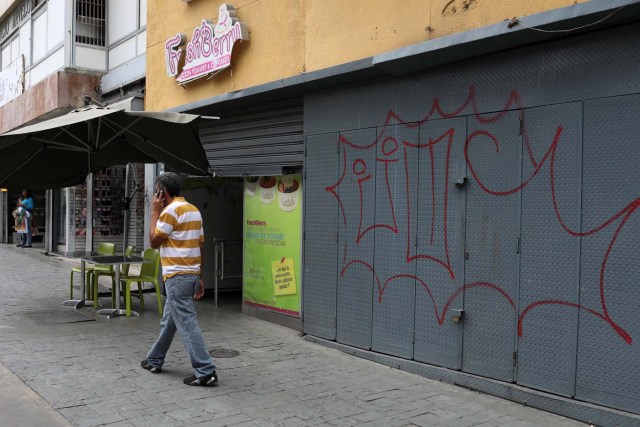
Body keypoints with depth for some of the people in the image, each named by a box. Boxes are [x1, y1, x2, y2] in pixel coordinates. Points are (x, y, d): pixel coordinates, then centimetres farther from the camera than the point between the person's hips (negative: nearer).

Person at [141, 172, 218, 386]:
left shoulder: (171, 210, -13)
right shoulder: (194, 210, 14)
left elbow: (154, 241, -7)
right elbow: (200, 246, 15)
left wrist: (155, 212, -1)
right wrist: (200, 278, 18)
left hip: (177, 277, -9)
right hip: (191, 274, 9)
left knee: (187, 324, -7)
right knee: (168, 320, 21)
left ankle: (205, 372, -7)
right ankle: (154, 360, 35)